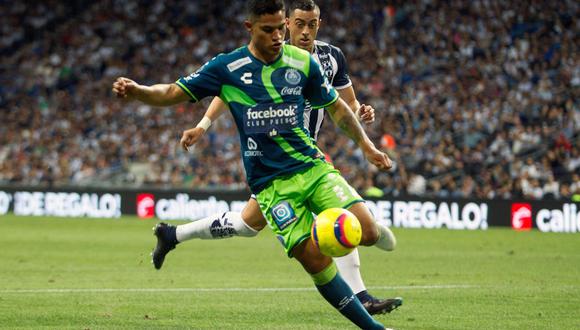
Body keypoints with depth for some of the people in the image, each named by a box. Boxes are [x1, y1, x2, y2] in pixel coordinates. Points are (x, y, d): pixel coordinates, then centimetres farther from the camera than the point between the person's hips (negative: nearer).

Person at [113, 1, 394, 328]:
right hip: (271, 183, -2)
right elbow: (174, 93, 0)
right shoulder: (227, 67, -1)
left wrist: (367, 146, 15)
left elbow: (337, 107, 18)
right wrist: (137, 90, -19)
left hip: (313, 166, 2)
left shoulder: (302, 62, 4)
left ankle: (375, 228, 22)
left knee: (366, 233, -17)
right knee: (315, 260, -15)